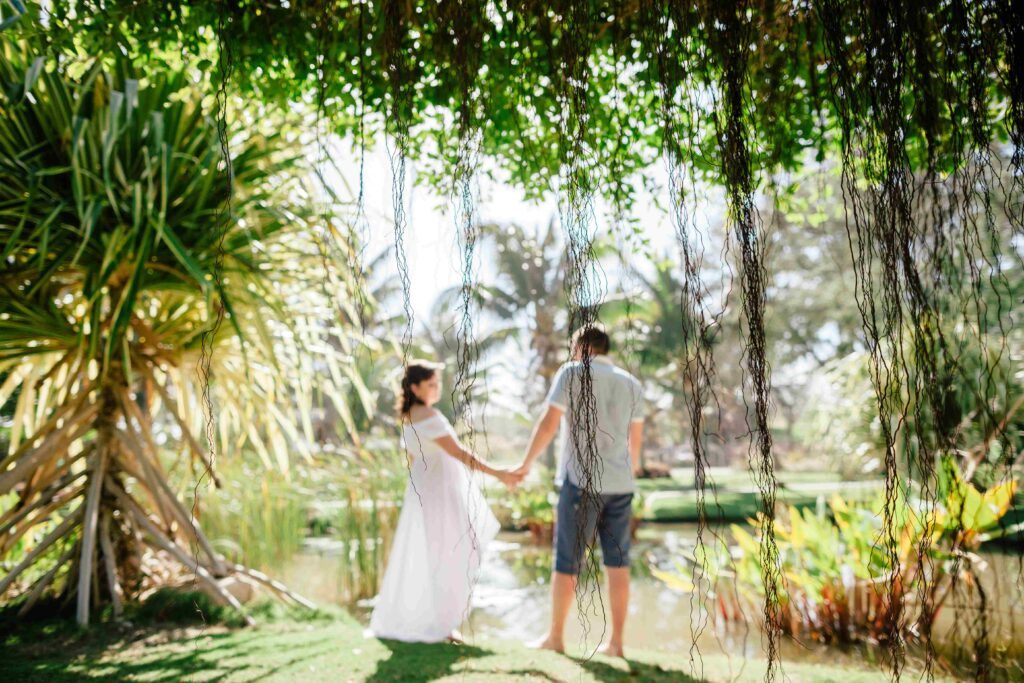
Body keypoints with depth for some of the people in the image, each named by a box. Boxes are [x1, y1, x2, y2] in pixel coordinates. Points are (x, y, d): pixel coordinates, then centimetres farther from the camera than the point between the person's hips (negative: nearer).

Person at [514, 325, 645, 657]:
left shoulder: (572, 373, -3)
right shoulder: (632, 384, 11)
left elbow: (548, 423, -9)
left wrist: (526, 464, 2)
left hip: (582, 481, -5)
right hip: (619, 484, 5)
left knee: (567, 561, 5)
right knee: (617, 563, 10)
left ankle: (556, 637, 15)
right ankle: (616, 641, 13)